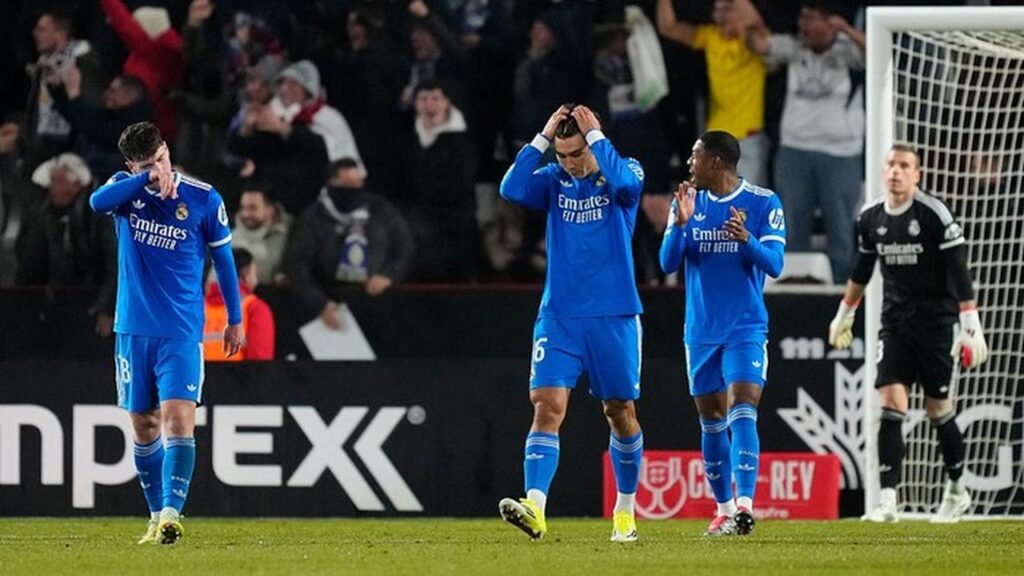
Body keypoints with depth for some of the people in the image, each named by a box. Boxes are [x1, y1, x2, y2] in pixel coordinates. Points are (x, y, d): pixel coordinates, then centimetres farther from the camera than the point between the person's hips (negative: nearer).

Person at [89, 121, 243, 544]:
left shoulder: (204, 199, -4)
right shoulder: (127, 187, 1)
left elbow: (223, 257, 7)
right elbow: (97, 202, -23)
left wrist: (235, 319, 10)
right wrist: (147, 179, -31)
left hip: (181, 331, -3)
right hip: (133, 329, 3)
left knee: (178, 417, -17)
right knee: (144, 426, 9)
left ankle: (171, 514, -25)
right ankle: (157, 516, 20)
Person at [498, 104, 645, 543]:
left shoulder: (626, 173, -1)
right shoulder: (554, 180, 6)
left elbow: (623, 181, -25)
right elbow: (512, 189, -12)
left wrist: (595, 135, -17)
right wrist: (543, 137, -11)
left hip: (613, 317, -1)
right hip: (559, 317, 1)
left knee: (620, 412, 8)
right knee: (547, 406, -14)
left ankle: (625, 511, 25)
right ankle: (535, 508, -25)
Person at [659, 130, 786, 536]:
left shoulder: (763, 203, -5)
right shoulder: (688, 202, 5)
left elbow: (774, 265, -11)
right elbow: (668, 263, -1)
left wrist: (746, 240, -30)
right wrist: (680, 224, -19)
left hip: (746, 328, -4)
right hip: (701, 331, 4)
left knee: (742, 411, -18)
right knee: (711, 421, 9)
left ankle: (744, 507, -27)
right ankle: (724, 509, 19)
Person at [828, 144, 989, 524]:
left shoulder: (934, 214, -12)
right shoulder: (870, 218, 4)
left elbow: (959, 271, -13)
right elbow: (861, 270, 20)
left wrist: (971, 325, -17)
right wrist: (845, 314, 28)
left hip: (937, 321, -4)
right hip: (895, 322, 4)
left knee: (938, 409, 4)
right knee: (890, 404, -11)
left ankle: (957, 490, 25)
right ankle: (888, 500, -15)